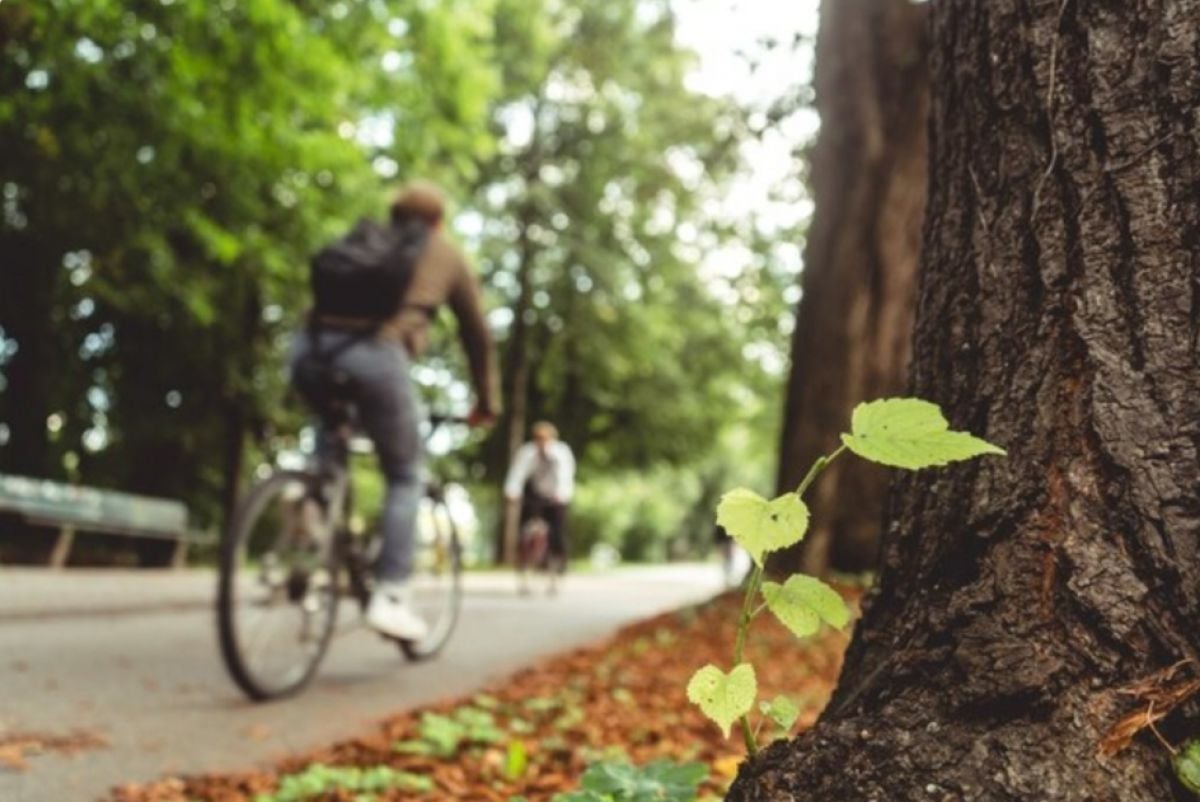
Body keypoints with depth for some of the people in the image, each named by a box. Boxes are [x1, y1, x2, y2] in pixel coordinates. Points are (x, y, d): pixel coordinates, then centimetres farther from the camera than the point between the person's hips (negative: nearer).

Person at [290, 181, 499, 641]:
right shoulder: (447, 255, 24)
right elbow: (477, 336, 28)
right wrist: (487, 403, 38)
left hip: (312, 348, 4)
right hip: (376, 355, -4)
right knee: (405, 477, 13)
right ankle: (391, 594, 3)